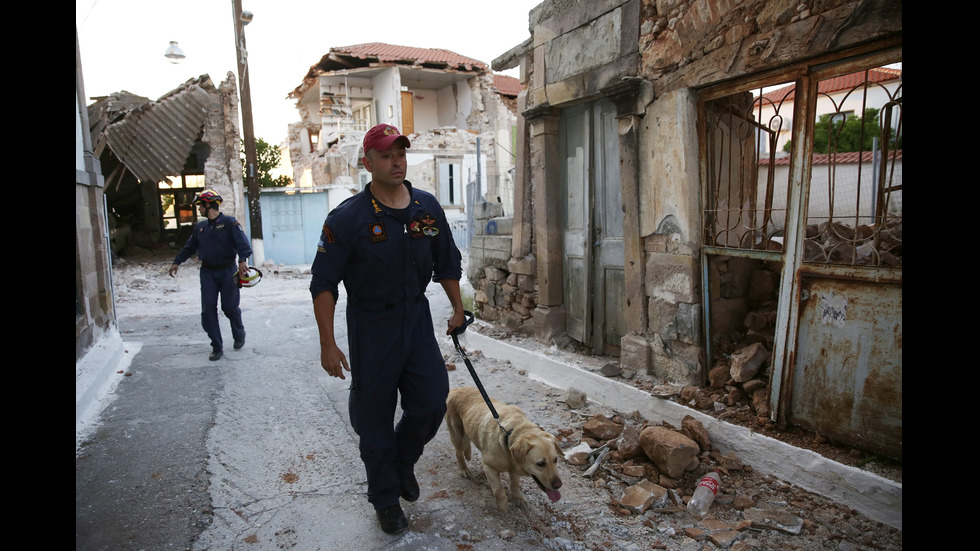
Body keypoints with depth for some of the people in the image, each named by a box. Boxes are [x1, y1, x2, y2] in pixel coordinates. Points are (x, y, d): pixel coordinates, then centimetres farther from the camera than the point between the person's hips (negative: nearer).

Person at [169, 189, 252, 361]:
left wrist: (243, 259, -35)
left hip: (228, 271, -5)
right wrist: (177, 262, 23)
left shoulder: (229, 223, -7)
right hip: (207, 272, 5)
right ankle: (217, 347, 6)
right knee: (208, 310, -3)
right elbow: (189, 247, 24)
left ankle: (239, 335, 31)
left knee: (229, 307, 1)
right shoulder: (200, 227, 13)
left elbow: (242, 241, -20)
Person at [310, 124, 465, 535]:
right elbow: (324, 283, -11)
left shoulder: (428, 207, 1)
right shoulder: (347, 218, -12)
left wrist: (458, 309, 14)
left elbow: (448, 262, 14)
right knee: (374, 415, 6)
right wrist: (328, 344, -14)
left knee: (432, 400, 2)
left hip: (417, 317, 4)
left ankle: (402, 461, 34)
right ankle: (386, 498, 28)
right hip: (371, 324, -4)